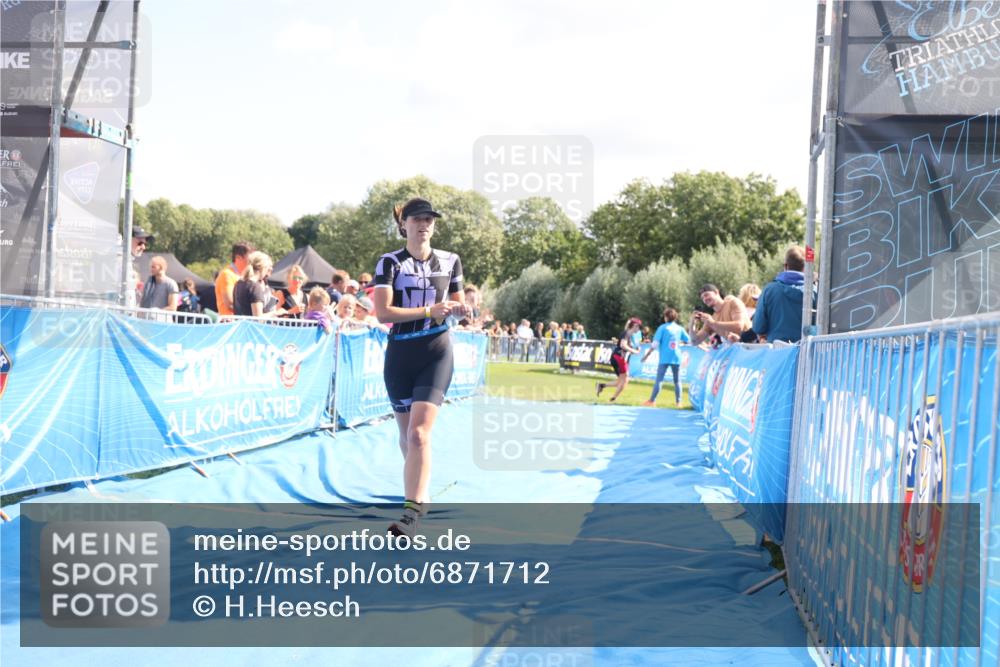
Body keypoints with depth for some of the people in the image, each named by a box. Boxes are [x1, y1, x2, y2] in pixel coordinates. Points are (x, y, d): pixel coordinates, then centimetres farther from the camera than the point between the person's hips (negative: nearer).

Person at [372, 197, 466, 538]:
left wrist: (459, 309, -9)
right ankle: (419, 492, 36)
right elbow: (383, 312, -14)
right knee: (406, 433, 12)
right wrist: (429, 310, -22)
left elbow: (457, 304, 15)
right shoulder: (390, 263, -3)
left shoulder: (450, 261, 5)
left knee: (419, 433, -16)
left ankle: (412, 513, -20)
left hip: (436, 353, -1)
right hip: (399, 355, 1)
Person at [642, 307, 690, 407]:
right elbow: (688, 340, 8)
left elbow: (655, 343, -8)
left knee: (659, 379, -2)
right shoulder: (680, 328, 6)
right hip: (676, 358, 3)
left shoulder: (662, 327, -3)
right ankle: (678, 402, 10)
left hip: (664, 358, -3)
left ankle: (652, 401, -5)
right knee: (677, 381, 10)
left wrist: (647, 355, -3)